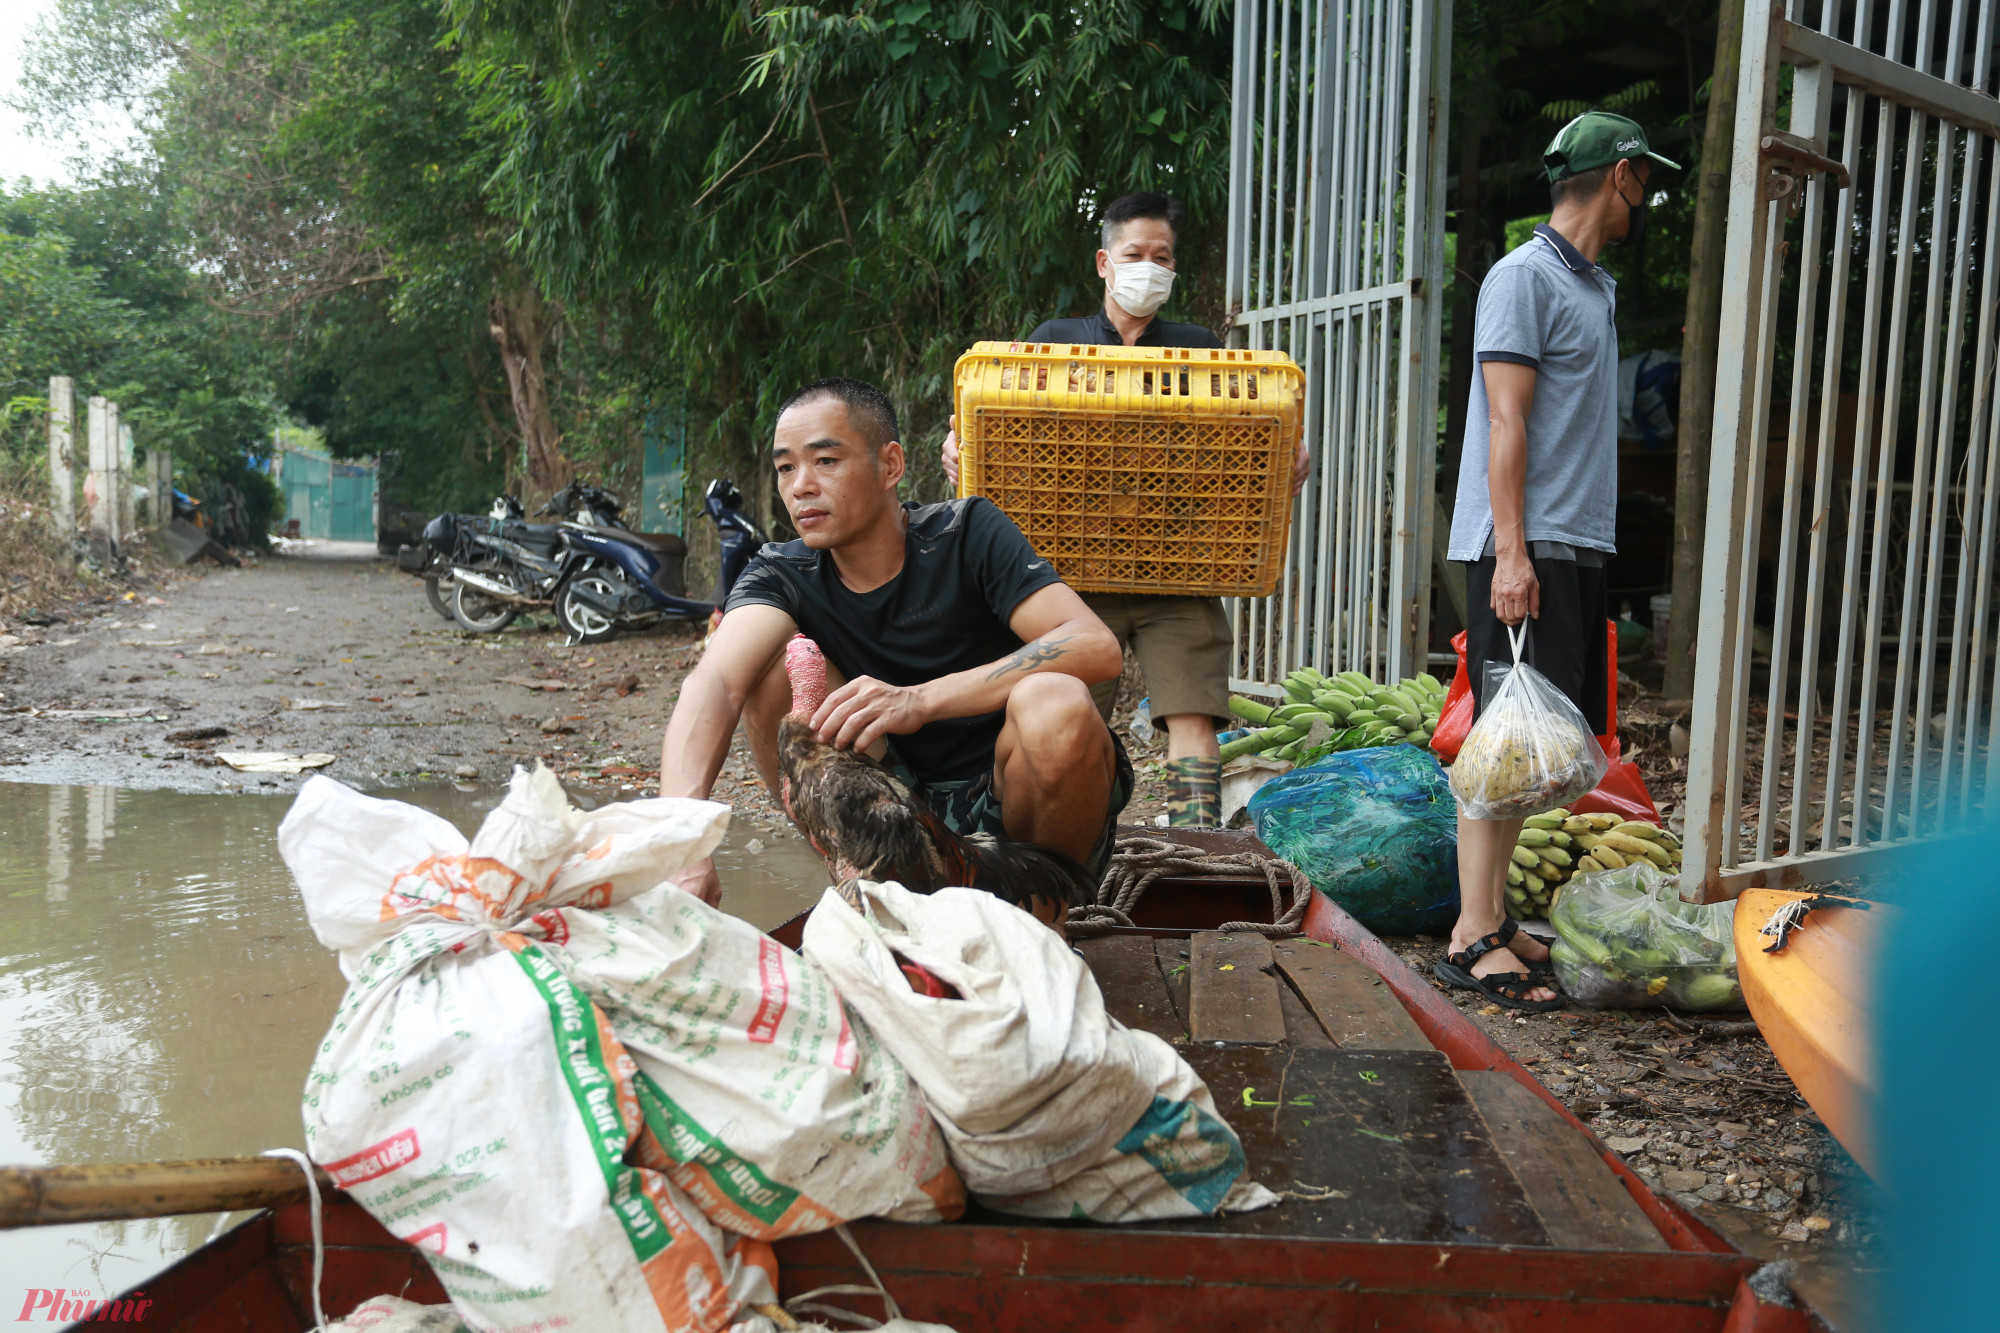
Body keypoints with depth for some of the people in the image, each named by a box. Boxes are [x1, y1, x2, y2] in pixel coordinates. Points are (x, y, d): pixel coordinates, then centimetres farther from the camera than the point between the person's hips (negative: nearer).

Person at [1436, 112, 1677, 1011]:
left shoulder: (1596, 286, 21)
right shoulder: (1525, 277, -6)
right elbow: (1506, 423, -14)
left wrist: (1581, 549, 15)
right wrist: (1512, 550, -20)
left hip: (1577, 547, 9)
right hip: (1525, 546, -9)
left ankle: (1492, 917, 15)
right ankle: (1472, 938, -5)